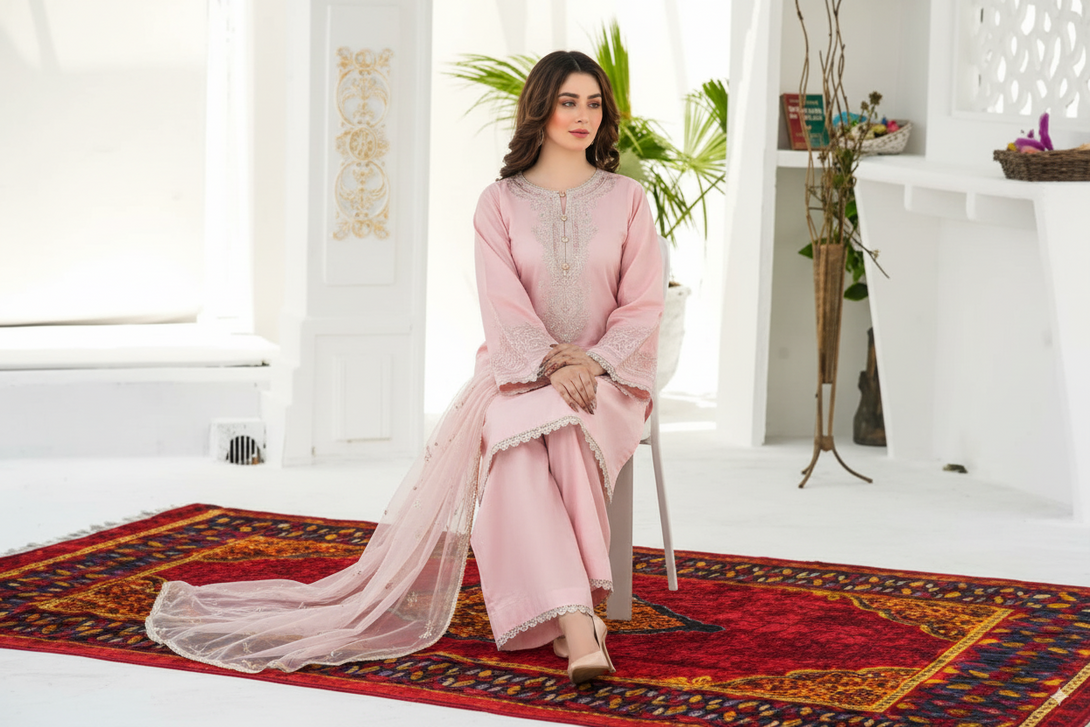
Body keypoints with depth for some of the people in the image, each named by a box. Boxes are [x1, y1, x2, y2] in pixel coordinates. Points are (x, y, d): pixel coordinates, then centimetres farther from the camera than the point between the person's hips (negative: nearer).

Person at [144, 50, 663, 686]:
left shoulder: (627, 199, 7)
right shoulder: (500, 204, 5)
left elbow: (644, 305, 2)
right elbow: (504, 308, -4)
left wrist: (592, 362, -16)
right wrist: (552, 365, -22)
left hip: (609, 374, 0)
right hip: (519, 372, 0)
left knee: (562, 428, -38)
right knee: (514, 441, -37)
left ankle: (562, 614, -35)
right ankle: (576, 617, -46)